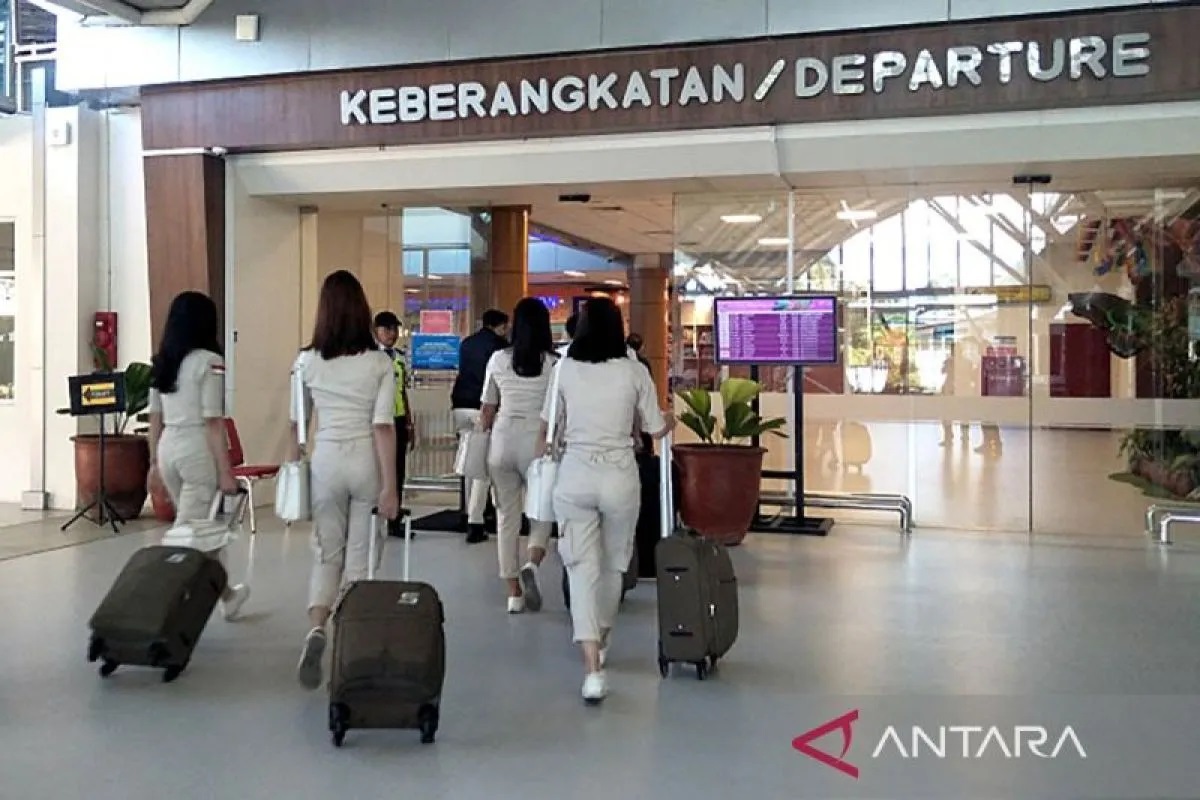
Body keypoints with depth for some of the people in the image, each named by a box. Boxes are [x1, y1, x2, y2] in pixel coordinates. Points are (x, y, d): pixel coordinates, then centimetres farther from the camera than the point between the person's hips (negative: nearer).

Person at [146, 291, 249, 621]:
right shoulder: (209, 362, -11)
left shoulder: (161, 362, 9)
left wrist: (154, 462, 20)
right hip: (198, 450, -7)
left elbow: (155, 418, 12)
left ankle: (227, 596, 33)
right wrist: (226, 470, -10)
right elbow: (213, 421, -14)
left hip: (168, 449, 8)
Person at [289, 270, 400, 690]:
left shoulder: (307, 361, -1)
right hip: (367, 461, -1)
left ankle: (316, 630, -12)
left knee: (326, 554, 11)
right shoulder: (380, 362, -6)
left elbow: (297, 422, 7)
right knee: (360, 556, 10)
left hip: (326, 460, 1)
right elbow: (383, 425, -11)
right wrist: (390, 485, -9)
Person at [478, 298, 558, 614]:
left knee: (506, 515, 10)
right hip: (538, 442, -2)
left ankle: (514, 593, 12)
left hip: (502, 440, 2)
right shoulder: (553, 364, -4)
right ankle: (532, 565, -14)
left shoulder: (498, 360, 2)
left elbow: (488, 410, 8)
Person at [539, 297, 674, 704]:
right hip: (620, 477, 0)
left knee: (582, 567, 1)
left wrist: (540, 465, 28)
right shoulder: (634, 371, -3)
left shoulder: (565, 370, 0)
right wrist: (670, 421, 28)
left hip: (575, 477, 0)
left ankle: (592, 667, -9)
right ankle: (601, 641, 38)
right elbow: (655, 430, 4)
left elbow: (548, 428, 9)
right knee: (613, 564, 19)